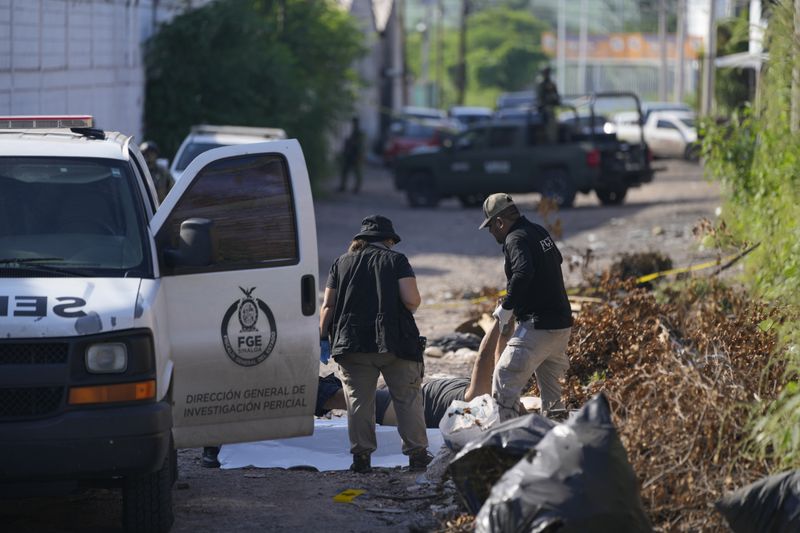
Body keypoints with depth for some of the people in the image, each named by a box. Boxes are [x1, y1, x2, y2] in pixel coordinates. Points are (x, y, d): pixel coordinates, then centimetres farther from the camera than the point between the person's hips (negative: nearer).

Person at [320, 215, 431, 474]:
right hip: (394, 342, -2)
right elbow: (411, 300, -10)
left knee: (359, 400, 5)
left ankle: (361, 456, 0)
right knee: (408, 397, 5)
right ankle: (417, 454, 4)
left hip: (352, 344, 2)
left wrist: (322, 337, 14)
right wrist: (411, 307, 12)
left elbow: (328, 305, 8)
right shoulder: (396, 260, 2)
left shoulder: (342, 263, 13)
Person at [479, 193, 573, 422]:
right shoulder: (539, 232, 14)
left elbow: (523, 273, -31)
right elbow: (557, 259, 33)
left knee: (504, 379, -9)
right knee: (550, 384, 21)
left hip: (538, 326, -9)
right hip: (562, 323, 9)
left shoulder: (516, 239, -13)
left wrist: (506, 308, -20)